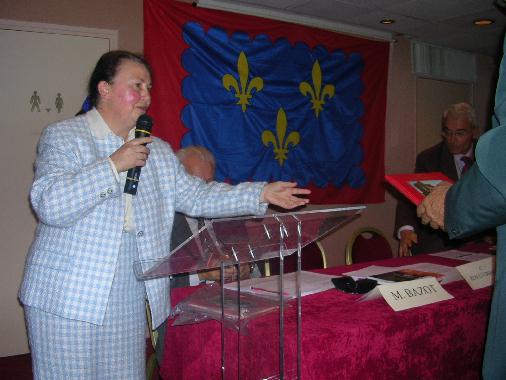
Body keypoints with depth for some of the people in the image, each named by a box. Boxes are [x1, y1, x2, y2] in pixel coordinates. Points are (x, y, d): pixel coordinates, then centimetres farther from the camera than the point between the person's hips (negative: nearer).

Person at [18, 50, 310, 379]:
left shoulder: (158, 151, 13)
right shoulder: (62, 137, -4)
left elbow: (194, 196, 7)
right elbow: (49, 205, -17)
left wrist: (261, 194, -3)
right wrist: (113, 164, -20)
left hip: (131, 299, 5)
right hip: (69, 296, -4)